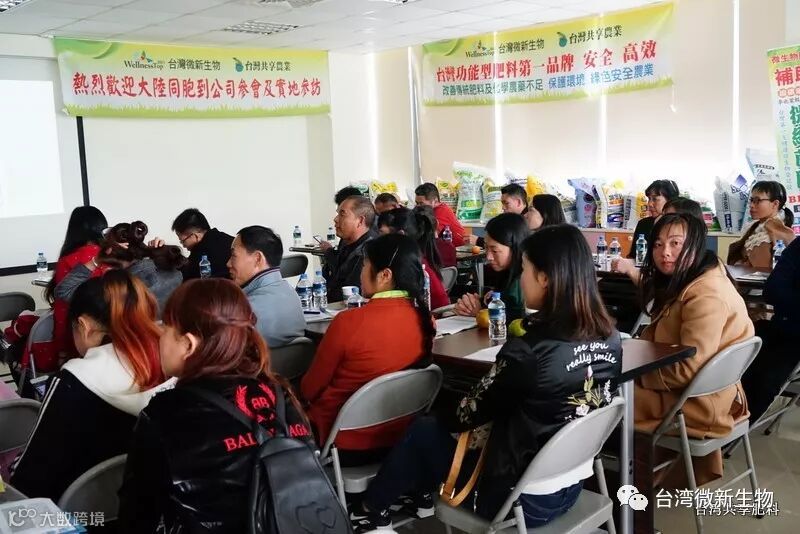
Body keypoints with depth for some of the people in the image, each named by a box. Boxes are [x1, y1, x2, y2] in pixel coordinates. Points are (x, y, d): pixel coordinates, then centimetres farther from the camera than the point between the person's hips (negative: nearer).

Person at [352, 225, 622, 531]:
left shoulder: (526, 352, -28)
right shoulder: (610, 338, -7)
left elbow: (472, 412, -11)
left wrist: (439, 417, 10)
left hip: (525, 499, -7)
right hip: (572, 487, 7)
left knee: (423, 430, 12)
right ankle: (423, 494, 40)